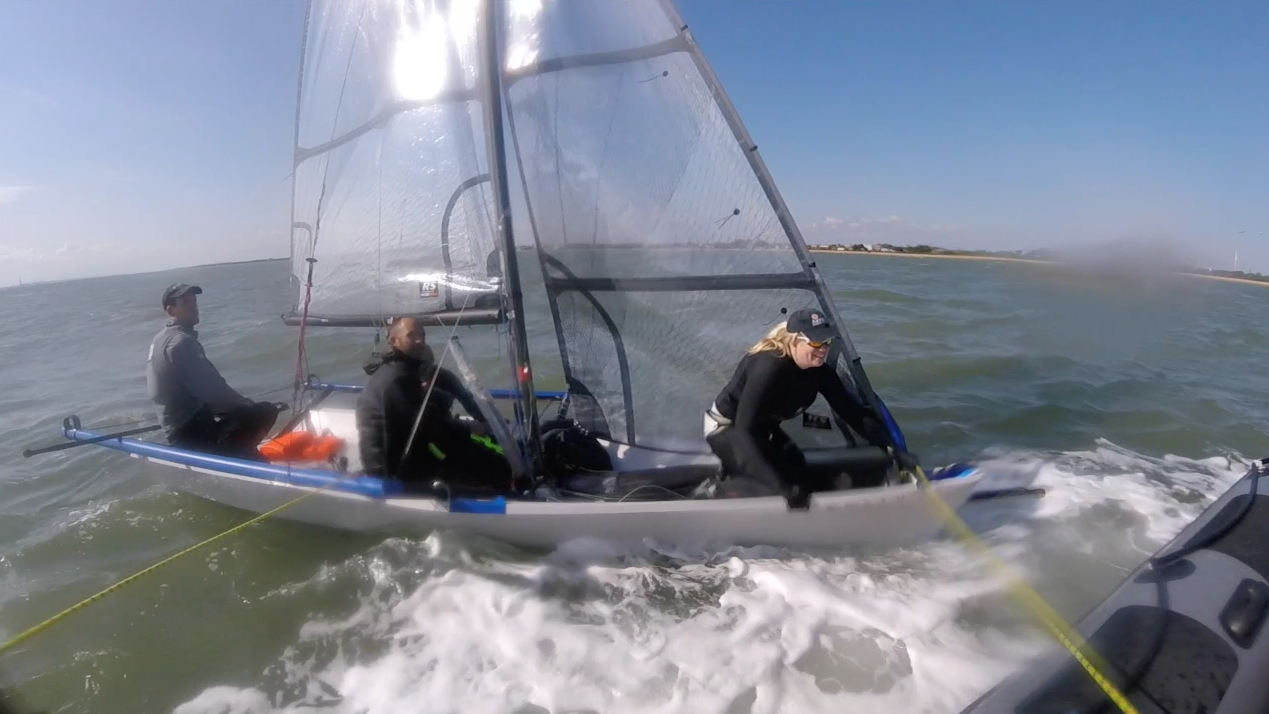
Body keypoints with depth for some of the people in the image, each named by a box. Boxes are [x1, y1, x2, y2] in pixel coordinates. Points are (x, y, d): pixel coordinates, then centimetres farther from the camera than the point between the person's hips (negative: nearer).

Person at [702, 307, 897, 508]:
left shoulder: (819, 371, -13)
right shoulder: (769, 368, -35)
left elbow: (850, 411, -5)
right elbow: (745, 431, -40)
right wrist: (783, 486, -45)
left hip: (763, 429, 8)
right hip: (726, 429, -8)